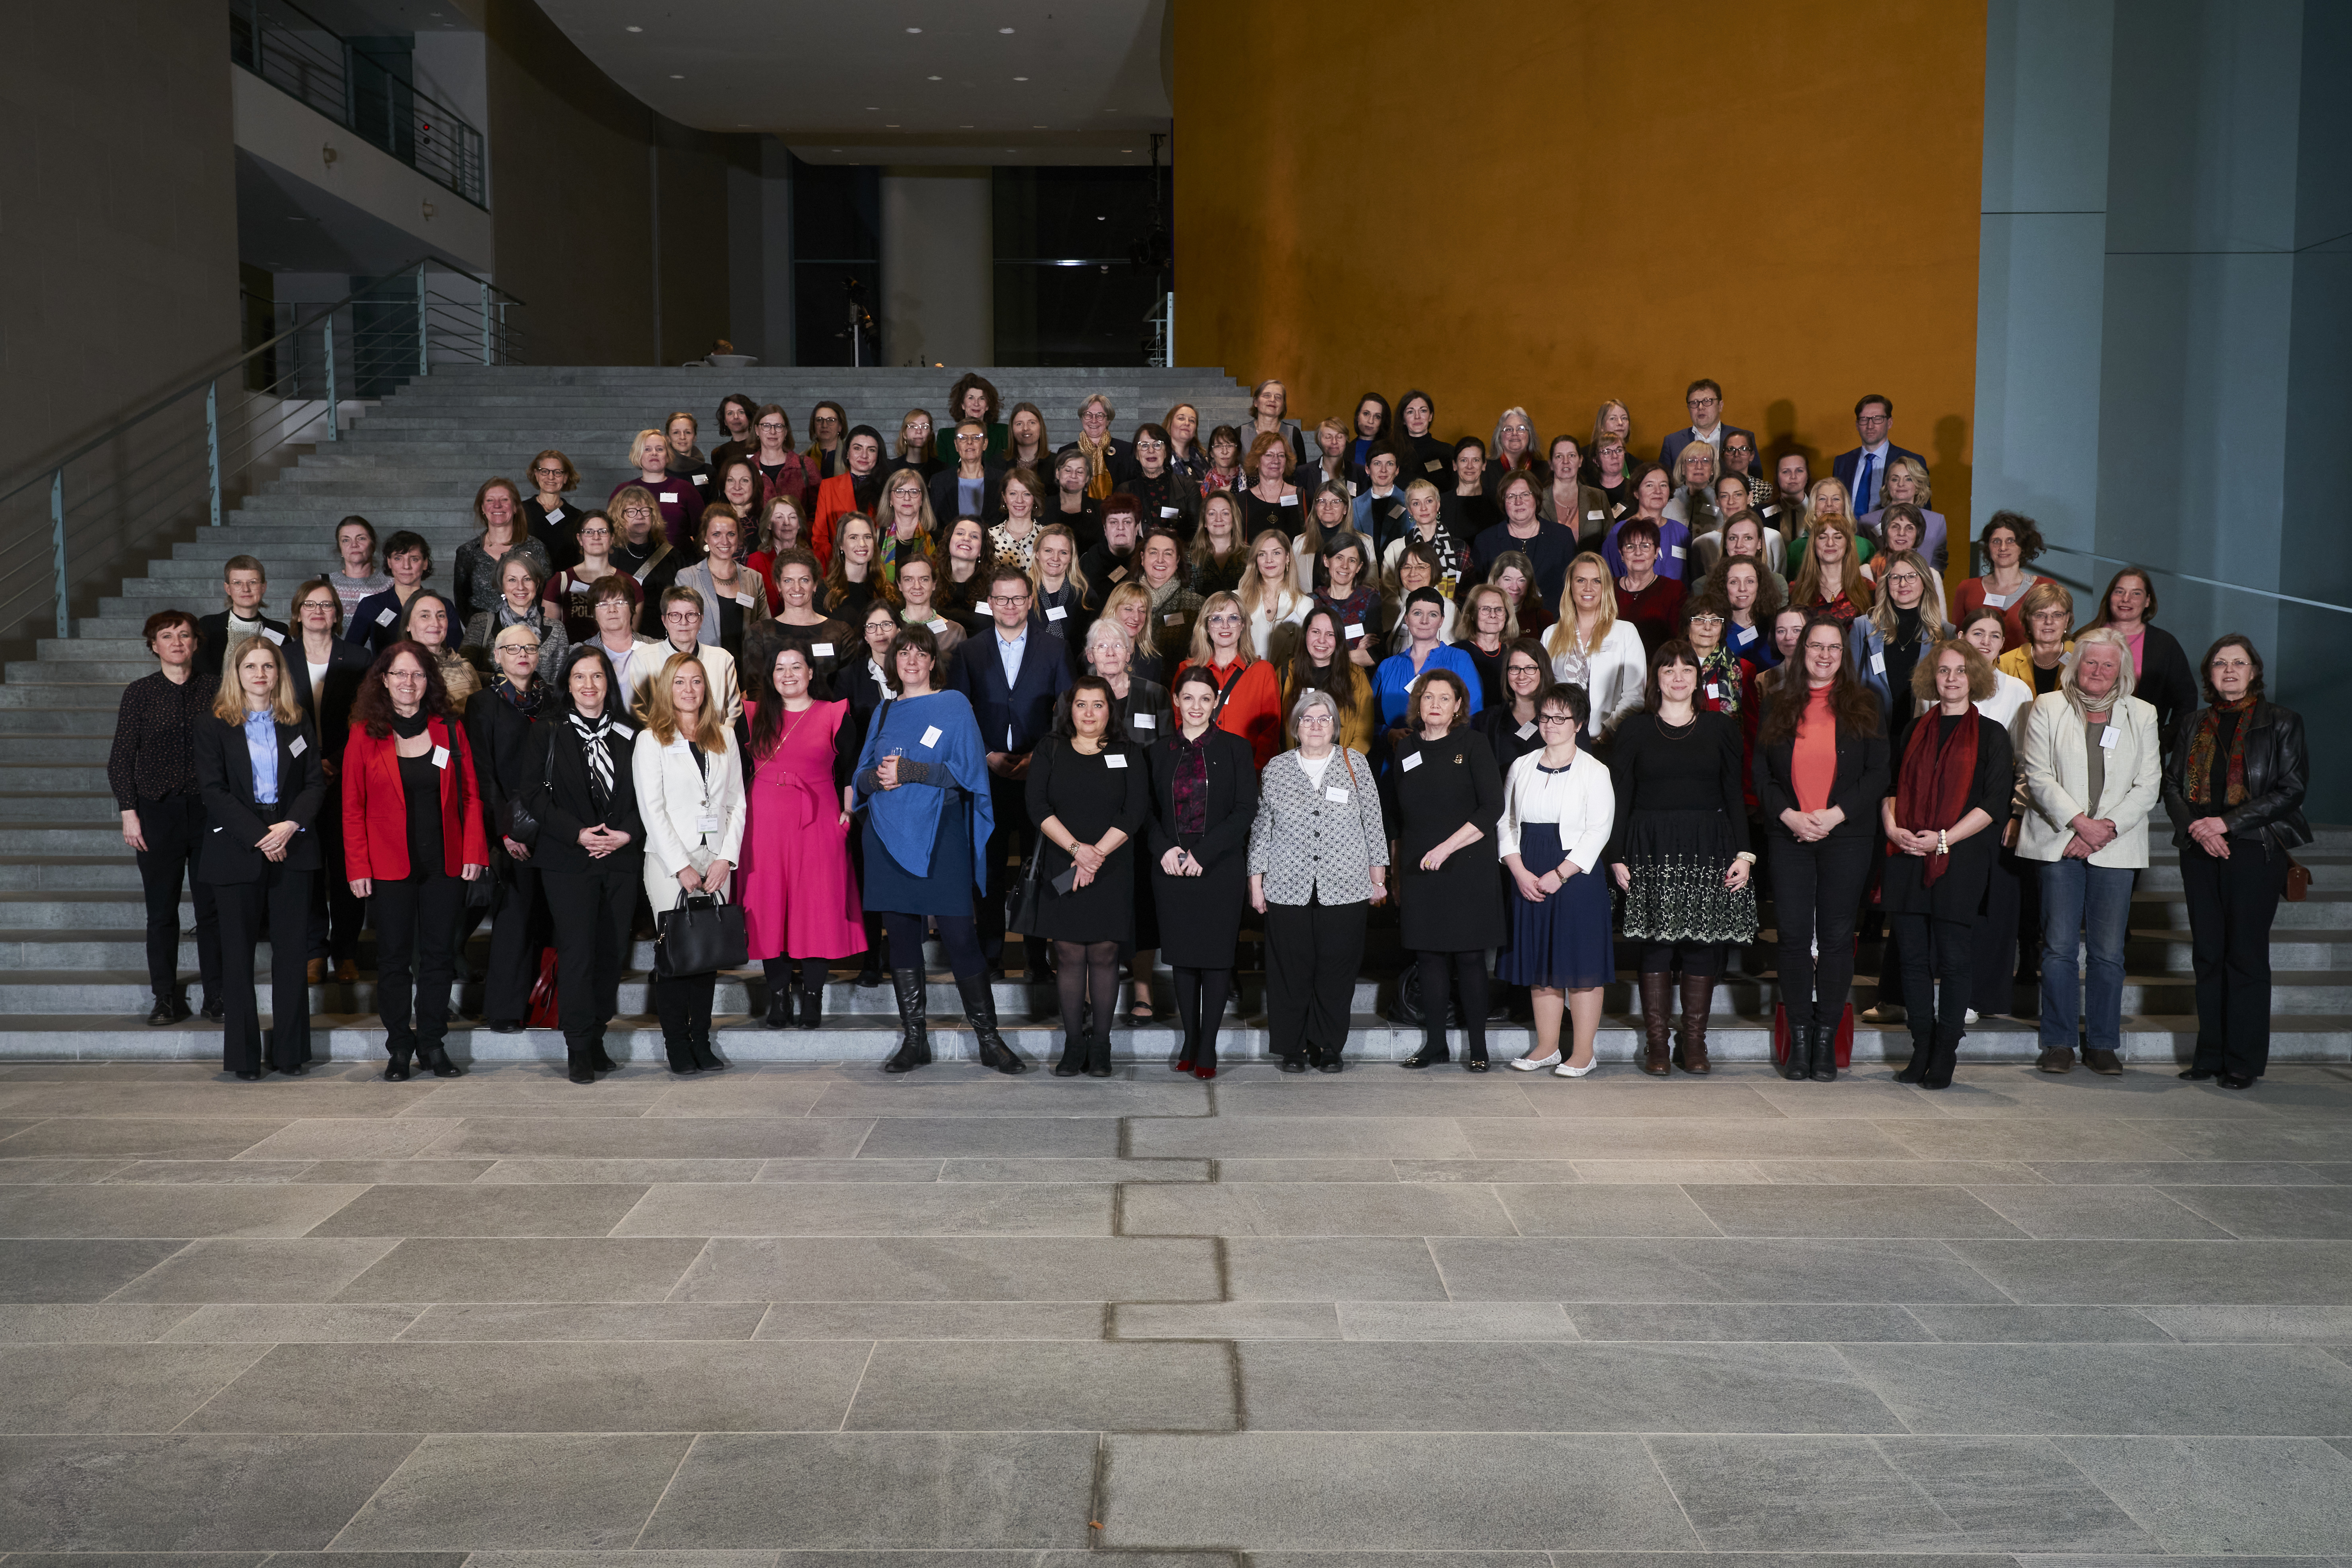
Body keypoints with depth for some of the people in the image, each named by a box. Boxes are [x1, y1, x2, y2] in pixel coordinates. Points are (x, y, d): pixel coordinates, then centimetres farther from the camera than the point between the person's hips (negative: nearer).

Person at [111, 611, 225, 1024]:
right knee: (162, 910, 4)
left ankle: (216, 994, 11)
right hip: (158, 811, 0)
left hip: (208, 810, 0)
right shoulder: (139, 693, 3)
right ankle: (166, 998, 13)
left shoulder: (214, 691, 5)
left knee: (212, 907, 2)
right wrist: (129, 813, -4)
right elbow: (121, 759, 3)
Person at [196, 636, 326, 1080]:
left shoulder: (298, 725, 11)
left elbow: (317, 782, 6)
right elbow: (212, 790, -5)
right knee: (238, 953, 1)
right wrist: (259, 836, -13)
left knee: (292, 951, 1)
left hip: (292, 848, 2)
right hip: (236, 850, -2)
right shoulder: (213, 726, 3)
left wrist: (292, 825, -12)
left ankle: (290, 1052, 9)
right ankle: (244, 1056, 8)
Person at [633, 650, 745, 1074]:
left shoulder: (724, 736, 12)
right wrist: (682, 867, -10)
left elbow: (736, 802, 10)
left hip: (716, 863, 3)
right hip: (670, 864, -3)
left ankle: (702, 1040, 10)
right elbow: (652, 809, -5)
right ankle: (677, 1045, 4)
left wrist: (726, 858, -2)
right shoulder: (651, 740, 2)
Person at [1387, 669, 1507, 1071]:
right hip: (1418, 871, 4)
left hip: (1467, 868, -3)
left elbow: (1493, 807, -10)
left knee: (1469, 956, -2)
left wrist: (1447, 847, -15)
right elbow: (1393, 815, 17)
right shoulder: (1406, 749, 10)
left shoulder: (1472, 745, -2)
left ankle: (1477, 1047, 5)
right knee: (1429, 955, 5)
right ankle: (1434, 1043, 14)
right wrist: (1396, 866, 12)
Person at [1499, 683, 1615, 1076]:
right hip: (1529, 880, 5)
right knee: (1540, 963, 9)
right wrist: (1520, 872, -5)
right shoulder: (1522, 768, 11)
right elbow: (1506, 822, 9)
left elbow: (1599, 830, -9)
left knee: (1581, 965, -3)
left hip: (1577, 878, -4)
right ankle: (1547, 1047, 17)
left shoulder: (1594, 771, -2)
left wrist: (1559, 874, -15)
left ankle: (1583, 1053, 4)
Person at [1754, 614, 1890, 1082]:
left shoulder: (1863, 704, 6)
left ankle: (1826, 1040, 8)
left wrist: (1837, 814, -11)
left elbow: (1878, 773, 1)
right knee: (1794, 935, -1)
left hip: (1847, 837, -1)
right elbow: (1761, 772, 6)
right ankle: (1799, 1039, 8)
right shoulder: (1777, 705, 9)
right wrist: (1788, 814, -10)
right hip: (1789, 835, 1)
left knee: (1836, 936, 1)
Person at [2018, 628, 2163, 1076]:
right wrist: (2080, 822, -13)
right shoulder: (2048, 708, 7)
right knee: (2059, 947, -3)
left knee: (2109, 953, 0)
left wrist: (2106, 829, -8)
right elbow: (2039, 776, -2)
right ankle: (2058, 1043, 6)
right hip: (2060, 842, -1)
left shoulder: (2142, 715, 12)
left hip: (2116, 849, 1)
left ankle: (2102, 1044, 10)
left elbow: (2149, 786, 5)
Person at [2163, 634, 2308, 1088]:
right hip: (2200, 849, 4)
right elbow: (2172, 784, 11)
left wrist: (2228, 822, -13)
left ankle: (2243, 1062, 3)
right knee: (2208, 955, 5)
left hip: (2255, 850, -4)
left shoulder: (2281, 722, 2)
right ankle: (2210, 1056, 11)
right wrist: (2195, 826, -8)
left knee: (2246, 954, -3)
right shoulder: (2193, 725, 15)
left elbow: (2290, 790, -5)